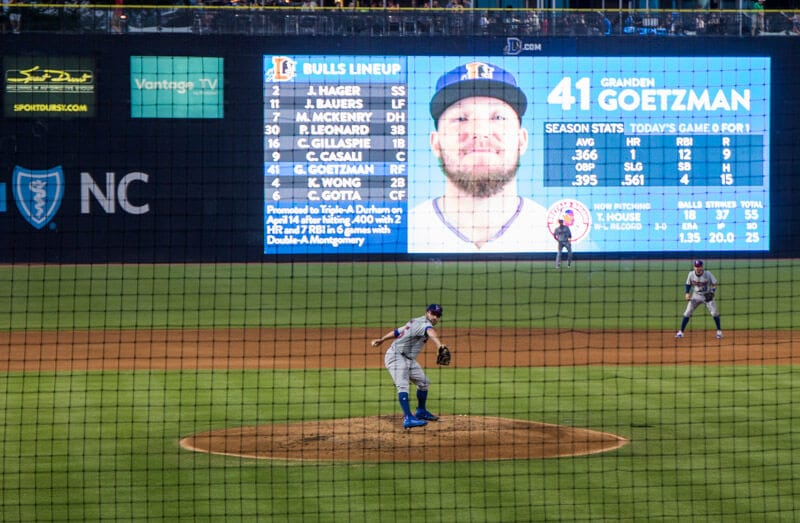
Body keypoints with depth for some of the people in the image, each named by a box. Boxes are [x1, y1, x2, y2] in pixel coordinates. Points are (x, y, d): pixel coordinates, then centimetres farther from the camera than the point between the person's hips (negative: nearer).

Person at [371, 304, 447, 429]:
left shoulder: (414, 322, 12)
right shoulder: (423, 323, -18)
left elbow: (397, 332, 23)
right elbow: (430, 332, -41)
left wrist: (381, 340, 33)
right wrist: (439, 345, -60)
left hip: (409, 359, 11)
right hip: (396, 357, -11)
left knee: (423, 382, 20)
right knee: (403, 386, -25)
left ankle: (421, 412, 37)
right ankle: (408, 418, -40)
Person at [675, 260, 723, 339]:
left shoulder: (708, 274, -17)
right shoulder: (691, 274, -10)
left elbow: (714, 284, -8)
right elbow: (688, 284, 6)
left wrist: (712, 292, -25)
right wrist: (687, 293, -10)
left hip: (708, 295, -2)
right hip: (696, 295, 2)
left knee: (714, 312, -12)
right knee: (687, 313, -5)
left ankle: (719, 331, 4)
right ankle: (681, 332, 2)